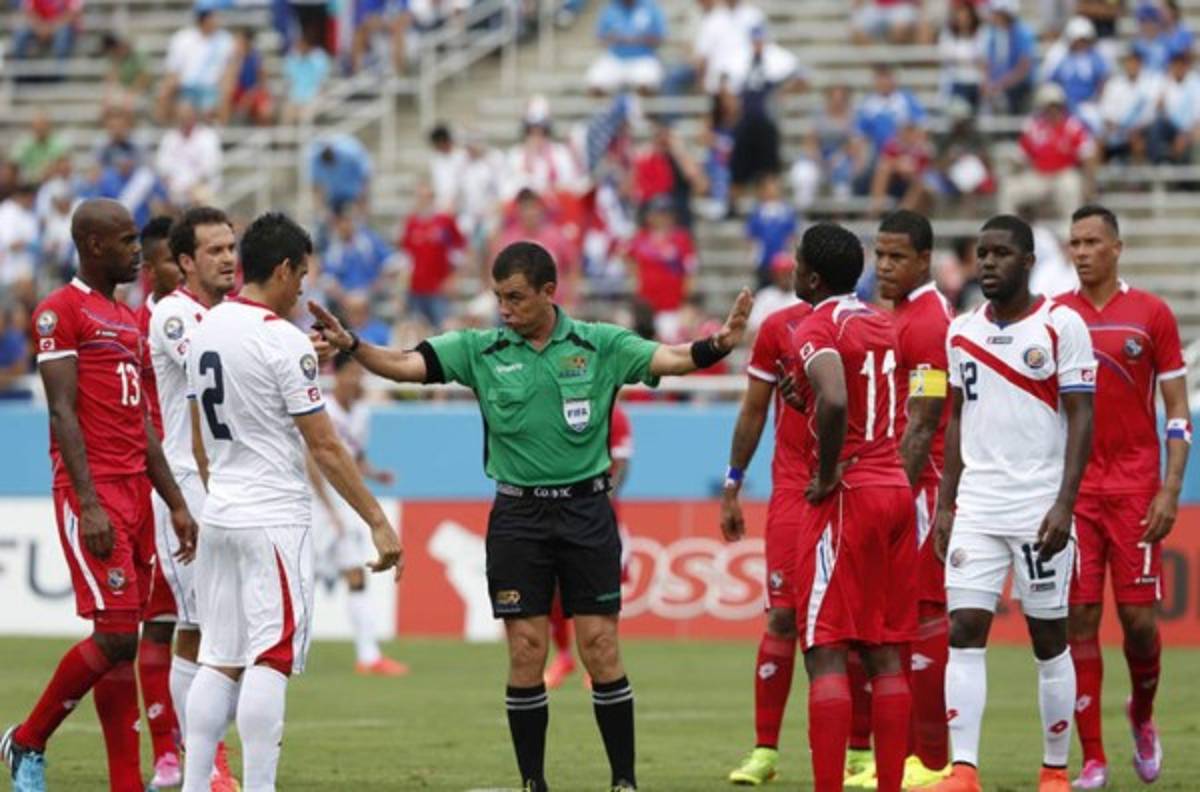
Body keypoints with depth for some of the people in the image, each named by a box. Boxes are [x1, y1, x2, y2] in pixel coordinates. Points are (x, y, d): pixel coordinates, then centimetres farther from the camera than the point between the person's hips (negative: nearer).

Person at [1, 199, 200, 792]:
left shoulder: (128, 320, 20)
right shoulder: (61, 311, -7)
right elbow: (63, 413, -13)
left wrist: (176, 502, 18)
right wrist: (89, 504, -20)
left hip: (136, 488, 8)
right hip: (93, 492, -8)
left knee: (124, 641, 5)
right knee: (115, 633, -12)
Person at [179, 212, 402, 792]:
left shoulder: (204, 331, 9)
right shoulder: (284, 342, -14)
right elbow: (324, 447, -14)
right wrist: (378, 522, -10)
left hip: (219, 518, 8)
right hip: (274, 520, -7)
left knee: (220, 661, 9)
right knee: (271, 659, -6)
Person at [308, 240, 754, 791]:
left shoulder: (599, 346, 0)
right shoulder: (481, 351, 1)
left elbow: (669, 359, -9)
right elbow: (405, 365, -6)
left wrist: (718, 345, -28)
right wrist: (350, 345, -23)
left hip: (585, 509, -1)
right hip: (518, 514, 1)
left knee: (601, 647, -2)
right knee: (526, 651, 0)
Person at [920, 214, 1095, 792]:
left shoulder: (1061, 326, -5)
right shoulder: (962, 331, 11)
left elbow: (1081, 418, -7)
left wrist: (1064, 504, -15)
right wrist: (944, 503, 12)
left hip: (1039, 509, -4)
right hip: (976, 506, 4)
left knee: (1049, 637, 2)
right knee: (964, 631, -5)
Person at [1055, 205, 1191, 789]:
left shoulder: (1151, 314, 1)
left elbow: (1178, 411, 2)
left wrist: (1170, 490, -8)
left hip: (1135, 488, -1)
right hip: (1071, 490, 1)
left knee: (1139, 616, -3)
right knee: (1080, 619, -4)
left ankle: (1142, 716, 26)